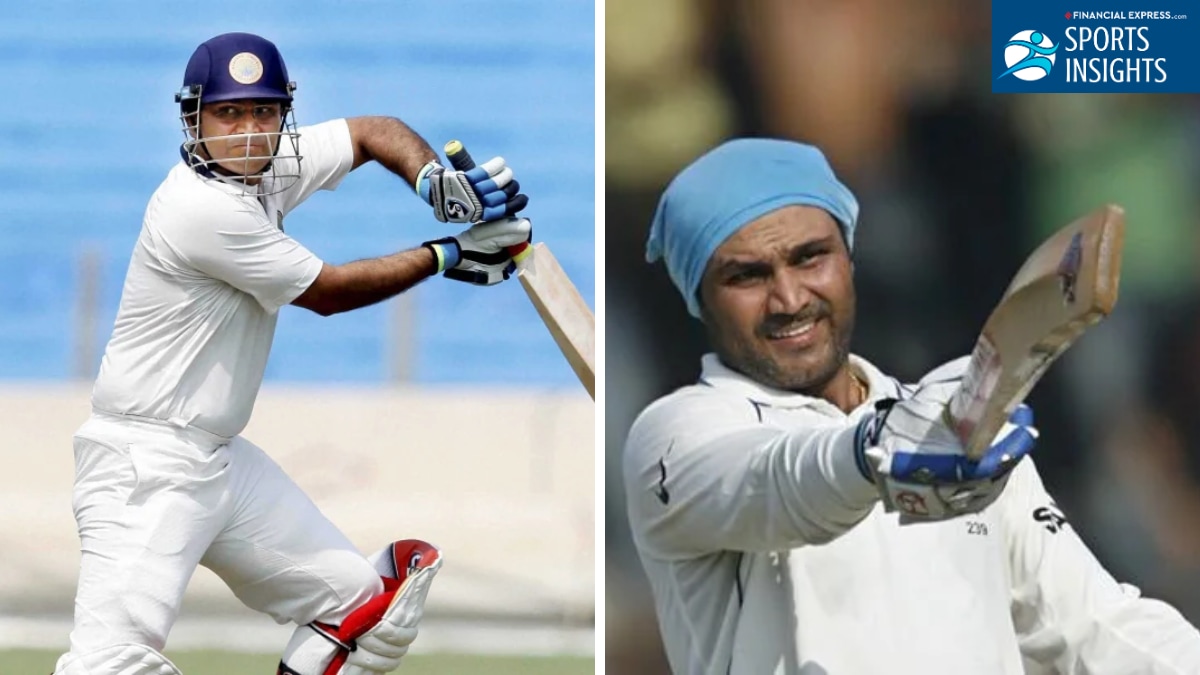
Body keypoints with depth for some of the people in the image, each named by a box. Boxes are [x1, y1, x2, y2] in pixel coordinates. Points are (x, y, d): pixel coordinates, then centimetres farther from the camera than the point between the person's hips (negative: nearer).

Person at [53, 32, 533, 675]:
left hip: (222, 458, 10)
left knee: (362, 598, 13)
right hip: (145, 464, -10)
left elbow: (372, 132, 17)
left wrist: (434, 180, -5)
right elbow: (326, 293, -10)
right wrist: (446, 255, -2)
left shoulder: (265, 164, 5)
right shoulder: (200, 206, -20)